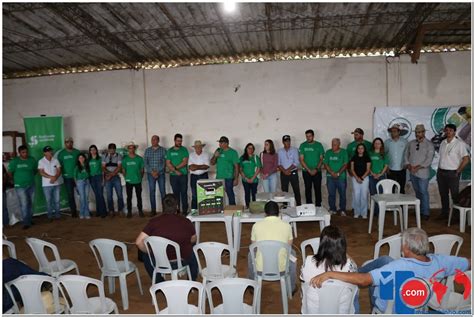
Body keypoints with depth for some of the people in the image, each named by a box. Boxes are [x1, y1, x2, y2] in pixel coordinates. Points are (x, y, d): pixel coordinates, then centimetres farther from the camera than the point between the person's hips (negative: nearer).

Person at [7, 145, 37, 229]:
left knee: (31, 204, 11)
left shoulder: (32, 160, 2)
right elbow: (10, 173, 1)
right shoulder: (14, 161, -6)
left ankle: (29, 220, 24)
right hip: (20, 187, -3)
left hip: (31, 185, 4)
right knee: (24, 204, -7)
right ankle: (26, 222, -3)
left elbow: (36, 170, 14)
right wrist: (16, 180, 6)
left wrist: (29, 176, 7)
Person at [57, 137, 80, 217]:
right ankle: (73, 211, 14)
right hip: (67, 177, -1)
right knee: (70, 195, 5)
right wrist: (62, 173, -8)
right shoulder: (61, 153, 1)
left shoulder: (77, 152, 5)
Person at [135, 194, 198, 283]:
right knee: (193, 255, 35)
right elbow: (193, 240, 7)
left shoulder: (154, 222, -9)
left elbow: (139, 242, -11)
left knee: (146, 257, 32)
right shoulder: (186, 221, -8)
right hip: (183, 261, 1)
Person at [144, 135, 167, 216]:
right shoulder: (147, 150, 7)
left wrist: (157, 172, -13)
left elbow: (164, 162, -5)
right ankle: (153, 210, 9)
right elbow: (145, 163, 2)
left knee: (163, 191, 0)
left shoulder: (163, 150, 1)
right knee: (152, 192, 3)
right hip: (150, 174, 2)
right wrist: (152, 172, -10)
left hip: (161, 173, -2)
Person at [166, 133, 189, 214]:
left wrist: (175, 167, -14)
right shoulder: (170, 151, 8)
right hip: (173, 176, 2)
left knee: (184, 193, 0)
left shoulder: (184, 149, 2)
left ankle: (185, 211, 5)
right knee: (176, 193, 7)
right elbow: (168, 163, 1)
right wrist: (176, 171, -11)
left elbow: (185, 162, -8)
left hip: (183, 175, -2)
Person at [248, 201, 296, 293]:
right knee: (292, 253, 32)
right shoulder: (286, 226, -7)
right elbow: (290, 244, 9)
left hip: (260, 268, 0)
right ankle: (291, 288, 41)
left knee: (251, 254, 34)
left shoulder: (256, 225, -6)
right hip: (281, 268, 0)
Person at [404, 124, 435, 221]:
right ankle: (419, 210, 21)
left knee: (423, 192, -3)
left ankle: (425, 213, 5)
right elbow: (406, 156, 9)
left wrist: (417, 167, -16)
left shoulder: (429, 145, -4)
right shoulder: (410, 143, 9)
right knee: (417, 192, 12)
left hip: (422, 173, -4)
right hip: (412, 173, 4)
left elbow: (429, 160, -11)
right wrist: (409, 166, -6)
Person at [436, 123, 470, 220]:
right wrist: (439, 170, 9)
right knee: (443, 194, 14)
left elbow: (466, 159, -12)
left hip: (452, 173, -6)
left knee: (455, 195, 2)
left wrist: (458, 172, -10)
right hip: (441, 172, 6)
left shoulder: (459, 144, -10)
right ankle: (444, 213, 26)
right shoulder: (443, 143, 9)